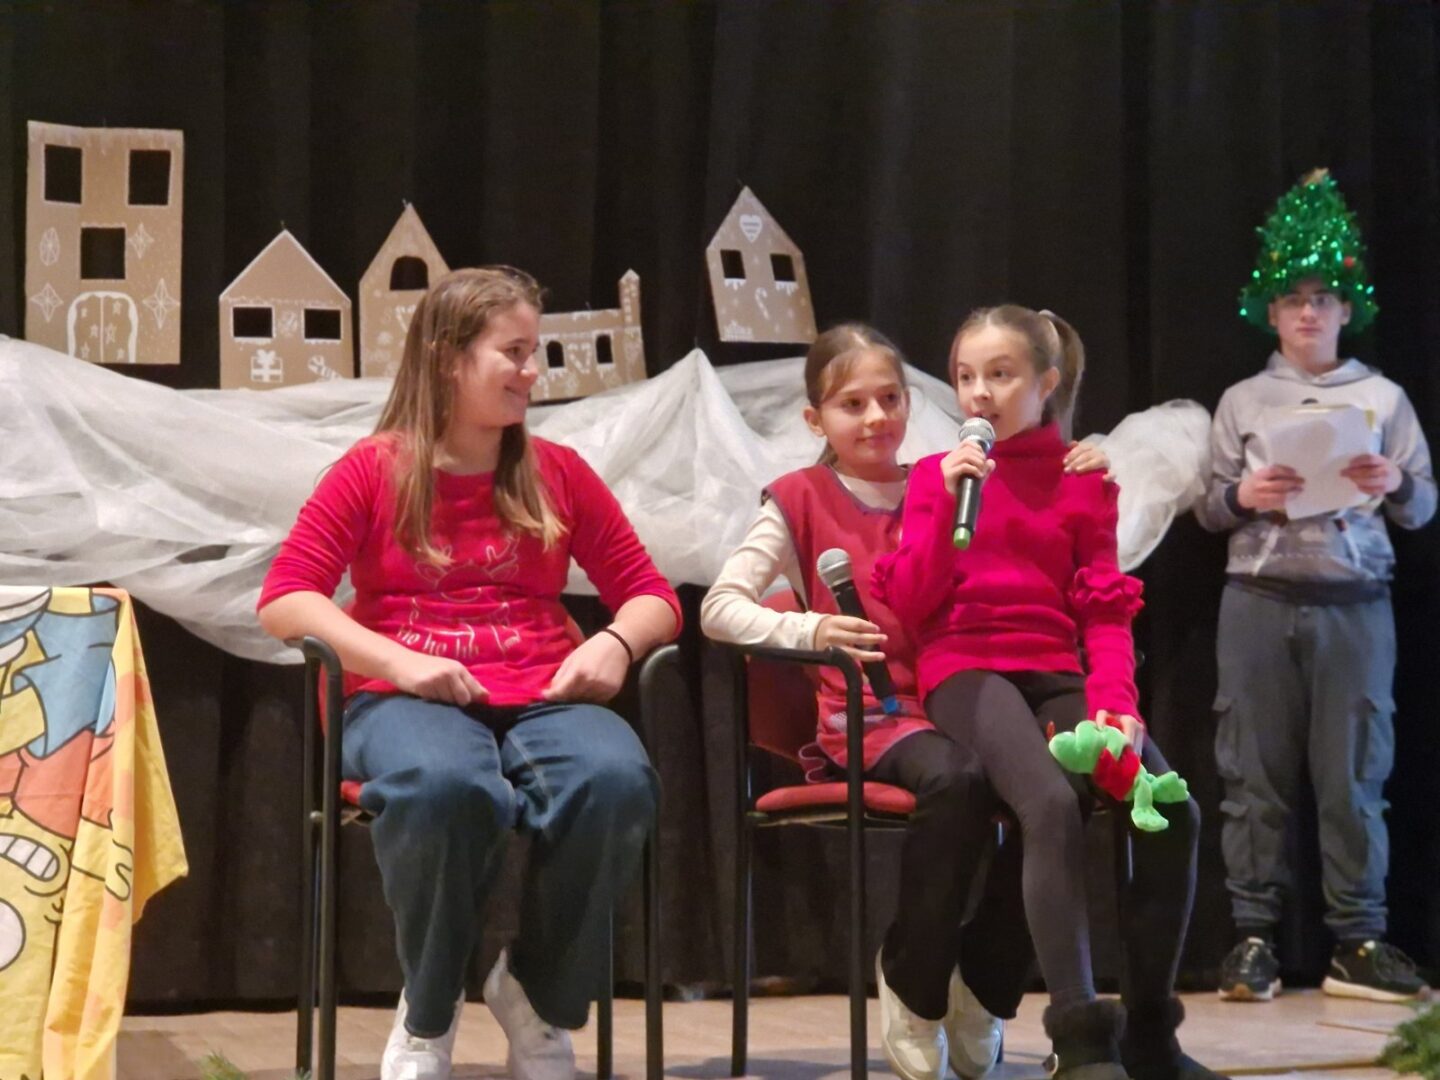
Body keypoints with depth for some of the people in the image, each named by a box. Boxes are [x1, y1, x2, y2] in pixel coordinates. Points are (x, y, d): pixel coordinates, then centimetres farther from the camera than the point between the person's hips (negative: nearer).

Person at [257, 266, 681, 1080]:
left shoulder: (558, 475, 14)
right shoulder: (375, 471, 5)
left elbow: (653, 596, 15)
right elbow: (285, 600, -3)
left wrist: (615, 642, -9)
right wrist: (396, 661, -18)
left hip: (541, 698, 3)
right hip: (409, 699, -3)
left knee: (616, 781, -35)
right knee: (445, 787, -41)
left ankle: (539, 996, -6)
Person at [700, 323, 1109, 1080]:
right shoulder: (802, 501, 6)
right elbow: (719, 608, -2)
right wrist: (808, 630, -19)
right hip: (867, 717, -4)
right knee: (954, 780, -37)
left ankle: (979, 991, -6)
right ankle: (913, 985, -14)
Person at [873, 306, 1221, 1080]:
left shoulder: (1082, 483, 13)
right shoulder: (935, 475, 10)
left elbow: (1104, 609, 7)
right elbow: (911, 606, 1)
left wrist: (1115, 698, -10)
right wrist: (950, 502, -10)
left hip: (1057, 672, 3)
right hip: (968, 668, -3)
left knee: (1172, 813, -21)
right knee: (1052, 804, -33)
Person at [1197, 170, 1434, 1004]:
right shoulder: (1242, 401, 10)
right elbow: (1208, 511, 8)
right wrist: (1242, 497, -13)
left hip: (1355, 605, 0)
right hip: (1259, 602, 0)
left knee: (1355, 774, 0)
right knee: (1257, 774, 0)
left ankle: (1358, 942, 4)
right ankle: (1254, 936, 4)